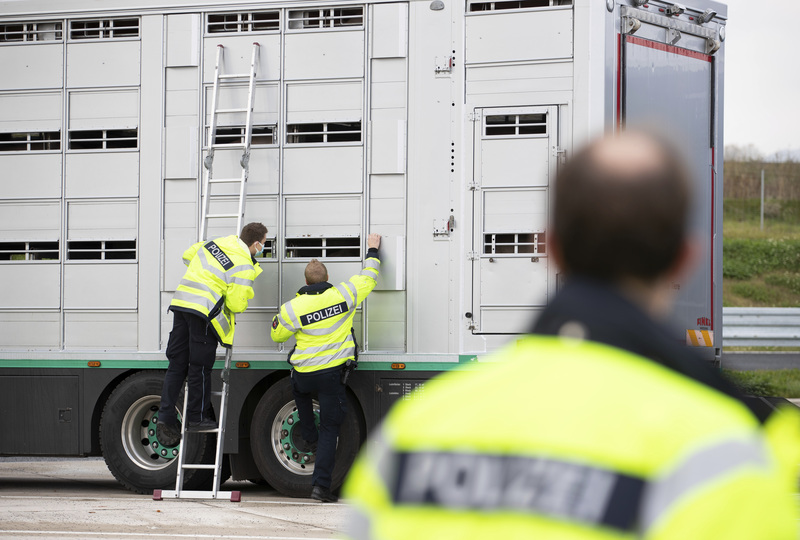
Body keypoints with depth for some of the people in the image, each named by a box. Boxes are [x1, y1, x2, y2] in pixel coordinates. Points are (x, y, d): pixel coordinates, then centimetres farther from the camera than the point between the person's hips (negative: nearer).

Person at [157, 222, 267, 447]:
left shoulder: (218, 242, 12)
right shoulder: (244, 267, -9)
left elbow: (187, 256, 27)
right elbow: (236, 304, -10)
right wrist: (241, 303, 14)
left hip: (182, 301, 7)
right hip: (203, 311, -7)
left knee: (177, 364, 10)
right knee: (200, 368, 4)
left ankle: (166, 417, 7)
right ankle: (197, 418, 12)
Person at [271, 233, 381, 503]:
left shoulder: (292, 308, -6)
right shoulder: (343, 295, -5)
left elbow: (277, 336, 9)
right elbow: (368, 278, 11)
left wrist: (279, 316, 28)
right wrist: (372, 251, 26)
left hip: (303, 375, 1)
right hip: (332, 374, -1)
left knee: (300, 392, 39)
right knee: (330, 430, 3)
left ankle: (309, 437, 38)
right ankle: (320, 485, -3)